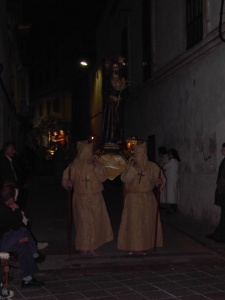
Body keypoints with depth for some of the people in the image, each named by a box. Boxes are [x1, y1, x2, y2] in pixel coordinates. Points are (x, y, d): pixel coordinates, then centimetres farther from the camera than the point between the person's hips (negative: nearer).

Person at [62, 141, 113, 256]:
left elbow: (104, 177, -8)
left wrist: (97, 166, -19)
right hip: (81, 199, -3)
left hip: (96, 198, 3)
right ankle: (85, 247, 9)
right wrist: (68, 183, -29)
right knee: (84, 222, -2)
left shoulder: (95, 163, 0)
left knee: (96, 221, 10)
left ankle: (92, 246, 25)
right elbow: (66, 178, -7)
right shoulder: (75, 166, -6)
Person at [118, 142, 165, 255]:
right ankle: (132, 246, 12)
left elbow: (160, 178, 4)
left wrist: (159, 182, -18)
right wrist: (132, 168, -21)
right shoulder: (131, 165, -3)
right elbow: (124, 179, -14)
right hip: (133, 198, -1)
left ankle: (143, 246, 16)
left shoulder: (152, 167, -3)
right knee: (133, 222, 1)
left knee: (147, 222, 5)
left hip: (147, 199, 1)